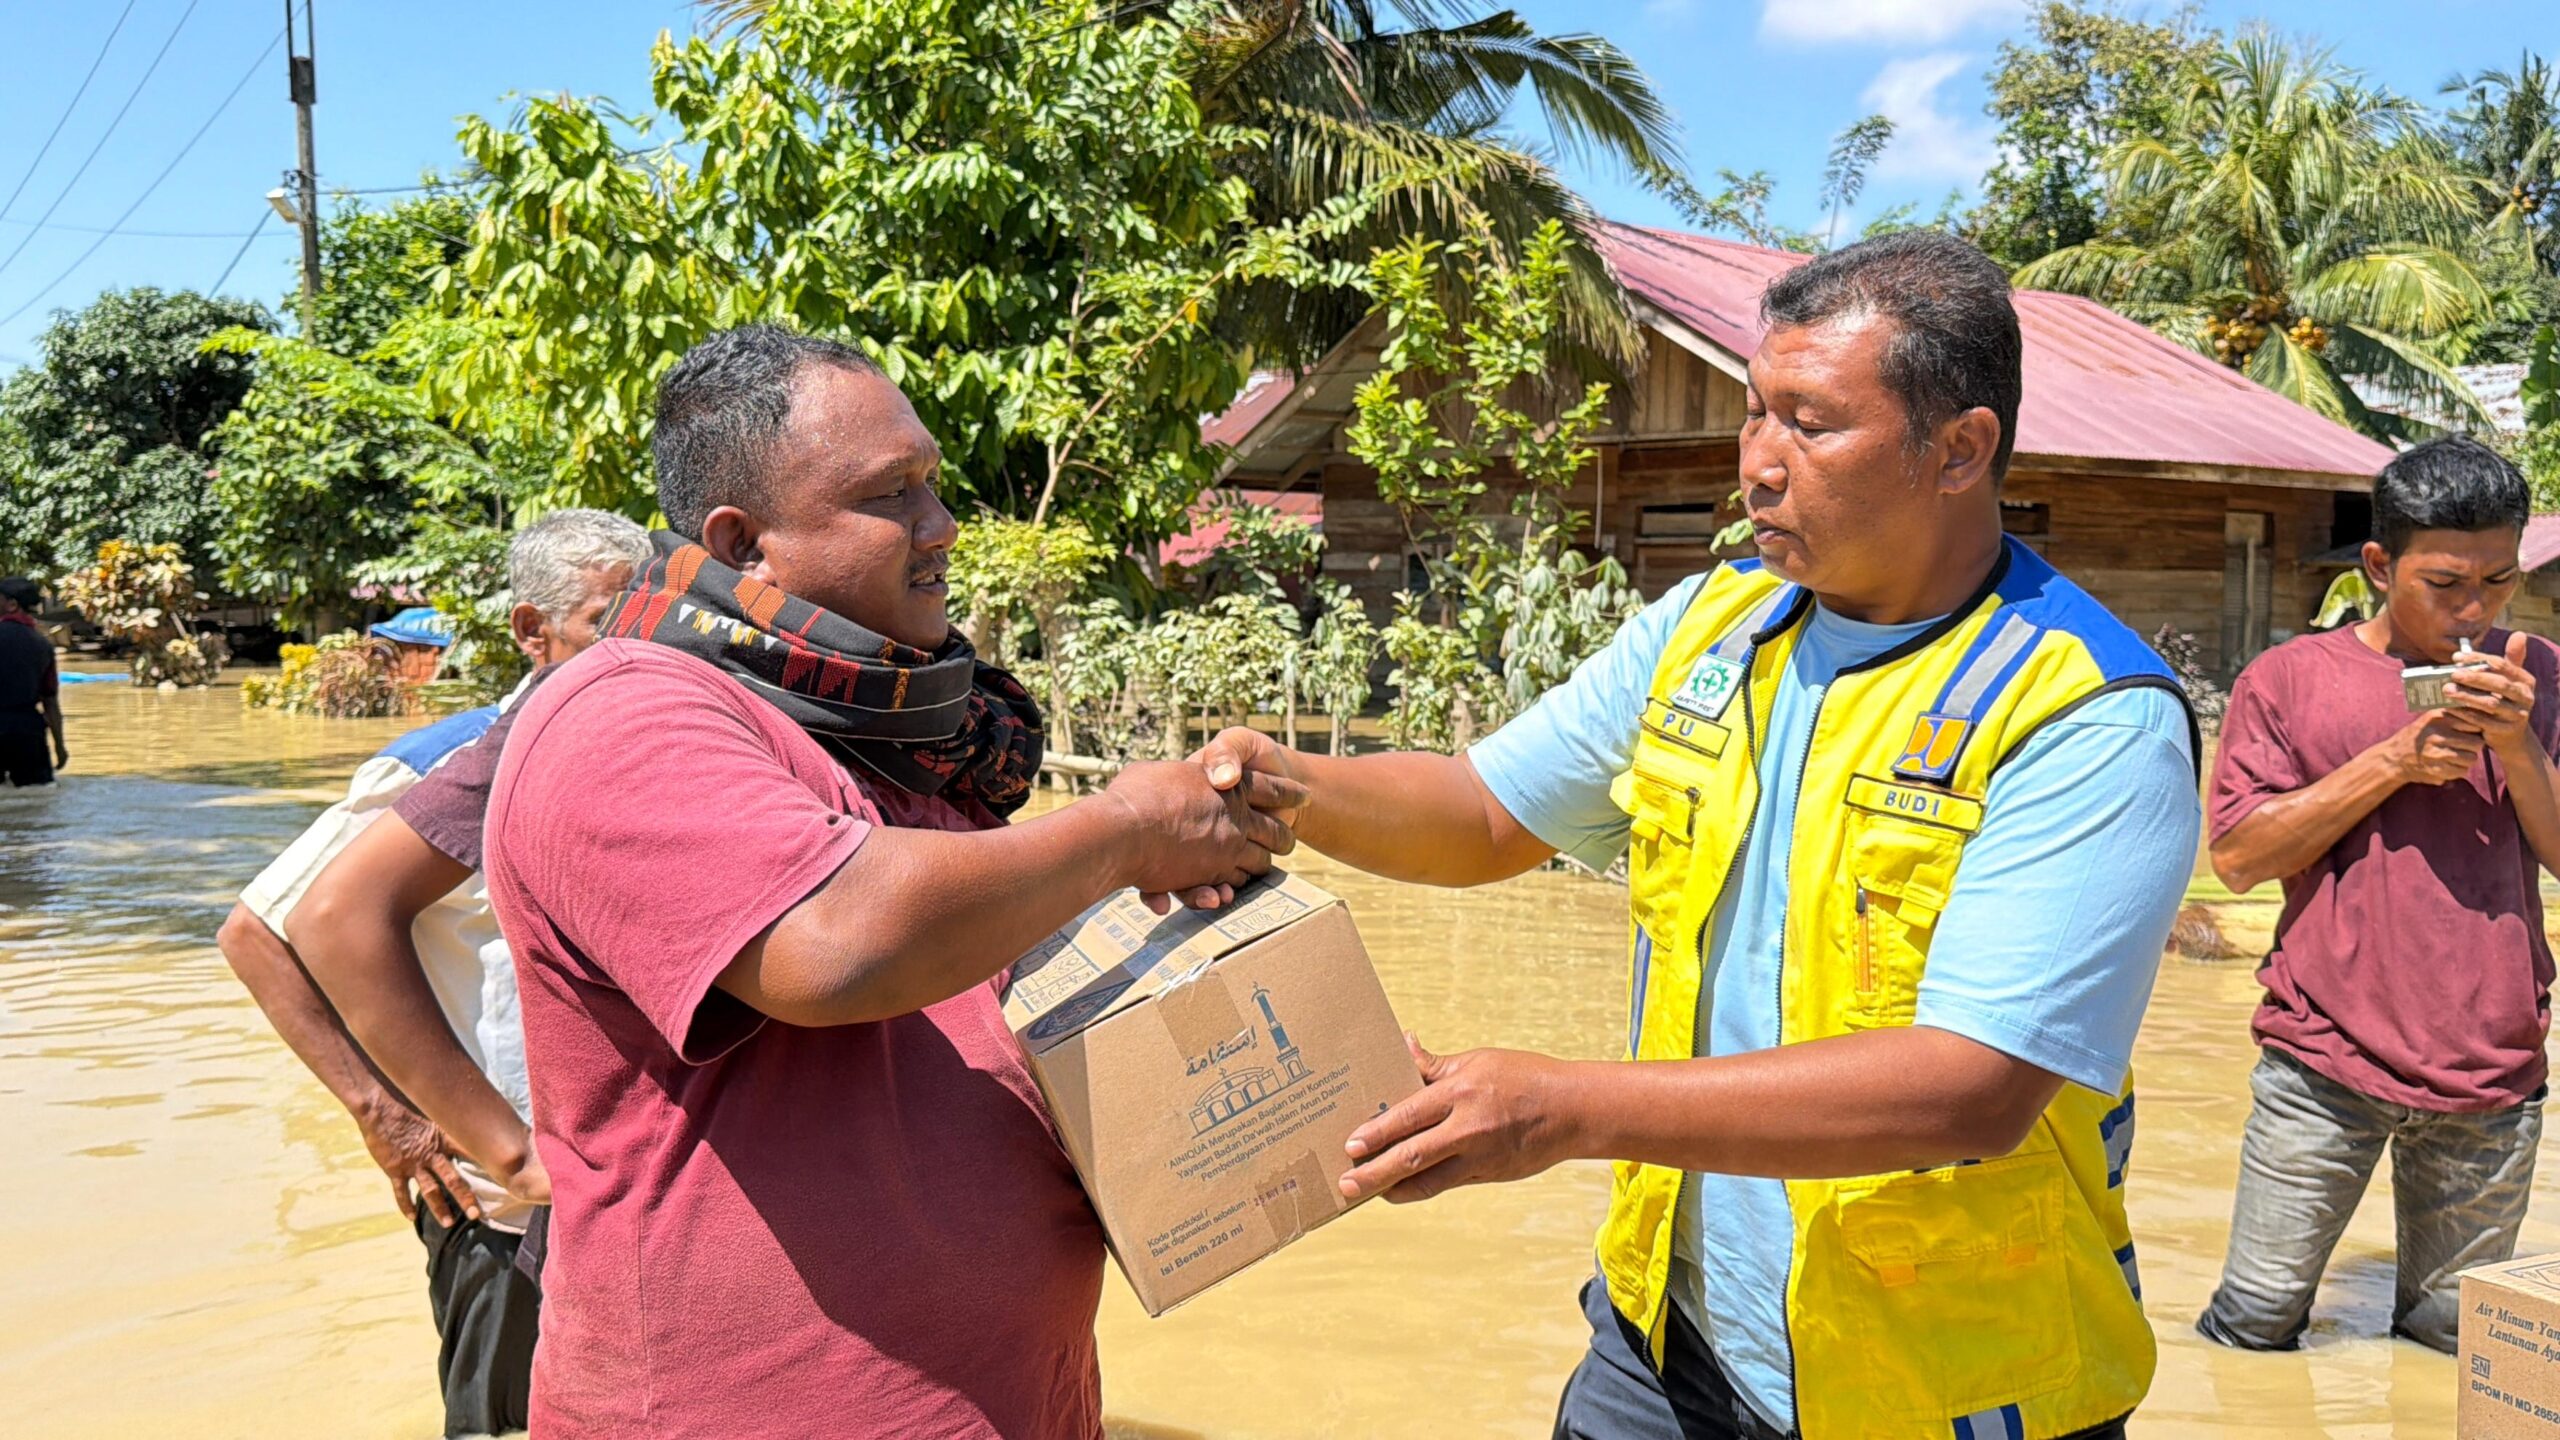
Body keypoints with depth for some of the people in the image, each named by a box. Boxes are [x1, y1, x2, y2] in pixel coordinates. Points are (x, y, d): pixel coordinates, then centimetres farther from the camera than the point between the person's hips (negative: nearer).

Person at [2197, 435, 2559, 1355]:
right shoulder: (2288, 678, 1)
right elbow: (2237, 856, -6)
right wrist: (2393, 761, -13)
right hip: (2324, 1067, -2)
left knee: (2460, 1336, 11)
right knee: (2256, 1323, 2)